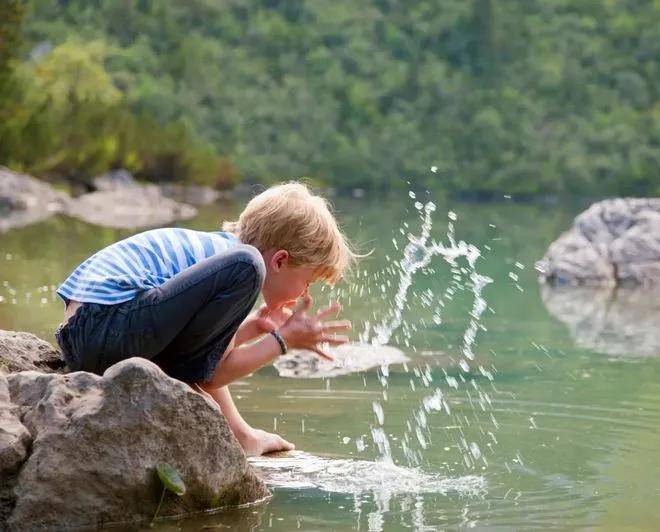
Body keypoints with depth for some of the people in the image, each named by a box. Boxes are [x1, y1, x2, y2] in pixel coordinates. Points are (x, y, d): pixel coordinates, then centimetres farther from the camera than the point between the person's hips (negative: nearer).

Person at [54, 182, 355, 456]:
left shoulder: (216, 245, 21)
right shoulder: (238, 258, -6)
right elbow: (208, 375, -5)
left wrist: (255, 326, 27)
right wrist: (285, 339, 4)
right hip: (105, 329, -11)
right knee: (245, 266, -19)